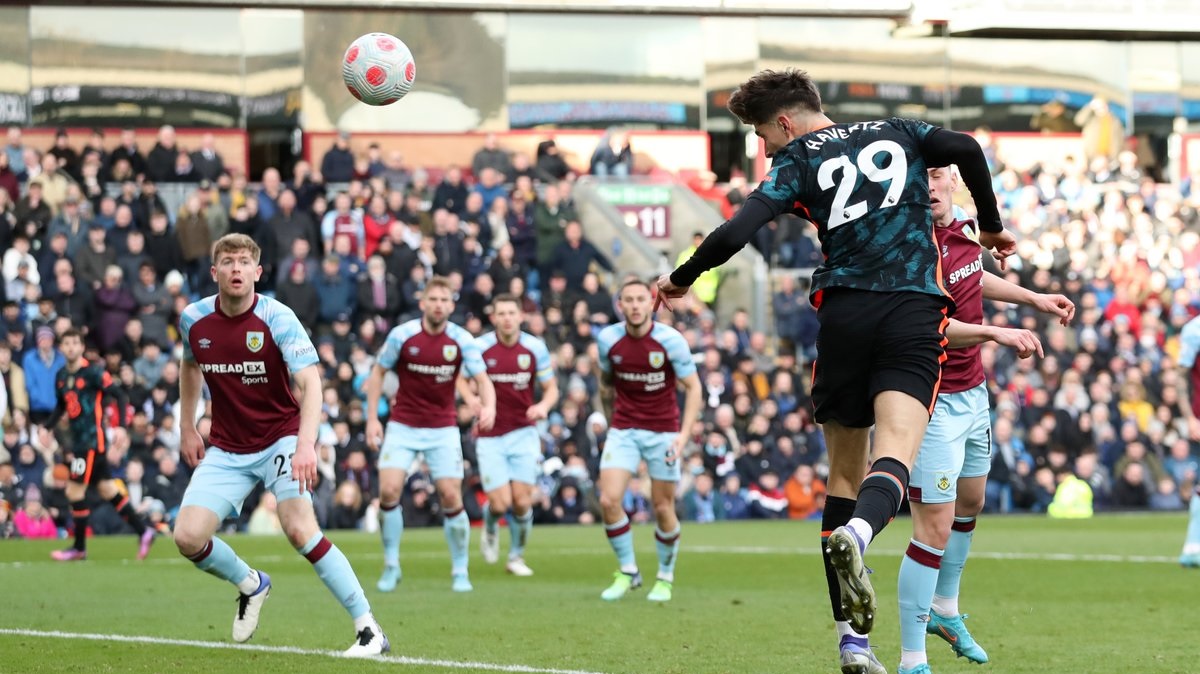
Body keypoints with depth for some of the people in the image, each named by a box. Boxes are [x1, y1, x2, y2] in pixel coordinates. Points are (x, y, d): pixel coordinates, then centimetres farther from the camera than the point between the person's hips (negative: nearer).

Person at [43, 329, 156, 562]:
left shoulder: (93, 372, -11)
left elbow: (119, 395, -11)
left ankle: (79, 547, 4)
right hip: (78, 441, 8)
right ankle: (143, 531, 16)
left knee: (75, 491, -7)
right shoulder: (61, 376, 11)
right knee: (107, 489, 10)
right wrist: (47, 427, 8)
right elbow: (61, 406, 23)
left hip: (93, 439, -8)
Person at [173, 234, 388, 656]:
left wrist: (307, 444, -41)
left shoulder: (278, 319, -18)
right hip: (226, 450, 4)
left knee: (299, 529, -25)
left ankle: (368, 629, -17)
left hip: (281, 437, -4)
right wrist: (187, 428, 18)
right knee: (187, 537, -11)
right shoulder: (194, 320, -4)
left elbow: (310, 383, -27)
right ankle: (251, 586, 22)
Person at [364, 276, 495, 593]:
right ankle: (391, 565, 4)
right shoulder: (402, 335, -9)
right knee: (389, 490, -14)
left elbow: (482, 379, -13)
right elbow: (378, 372, 2)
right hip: (403, 426, 0)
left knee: (451, 497, -7)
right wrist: (372, 418, -4)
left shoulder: (462, 340, -8)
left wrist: (489, 406, -35)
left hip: (443, 429, 0)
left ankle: (460, 571, 9)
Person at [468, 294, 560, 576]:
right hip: (490, 436, -1)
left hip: (523, 434, 1)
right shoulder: (479, 347, -7)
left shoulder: (535, 347, -2)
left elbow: (551, 389, 6)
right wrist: (473, 399, -17)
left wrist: (543, 406, -16)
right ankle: (490, 527, 27)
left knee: (522, 501, -6)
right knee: (500, 503, -10)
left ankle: (517, 556, 17)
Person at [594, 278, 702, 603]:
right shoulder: (608, 339, -6)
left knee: (663, 509, 1)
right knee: (608, 500, -13)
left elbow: (694, 387, -10)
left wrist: (684, 434, -19)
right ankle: (628, 572, 5)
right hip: (623, 430, 2)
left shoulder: (670, 340, -14)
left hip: (663, 432, -2)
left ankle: (665, 578, 22)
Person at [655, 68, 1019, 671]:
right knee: (893, 456, -14)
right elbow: (966, 150, 1)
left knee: (844, 471, 12)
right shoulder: (898, 134, 18)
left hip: (844, 315, 0)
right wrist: (991, 228, 15)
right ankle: (858, 532, -50)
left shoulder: (797, 163, 9)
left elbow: (733, 235, -3)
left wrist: (680, 280, 14)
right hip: (915, 313, 0)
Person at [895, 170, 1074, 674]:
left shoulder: (964, 225, 2)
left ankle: (945, 610, 48)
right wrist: (998, 333, -45)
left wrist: (1033, 298, 26)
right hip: (933, 401, -9)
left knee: (970, 504, 26)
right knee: (935, 528, -11)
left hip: (972, 394, 9)